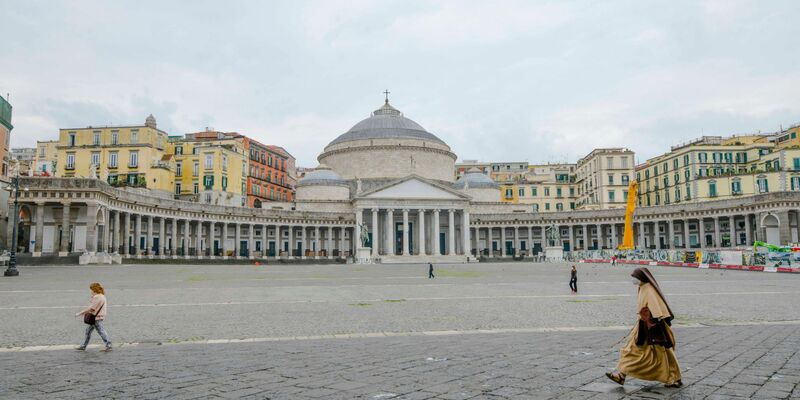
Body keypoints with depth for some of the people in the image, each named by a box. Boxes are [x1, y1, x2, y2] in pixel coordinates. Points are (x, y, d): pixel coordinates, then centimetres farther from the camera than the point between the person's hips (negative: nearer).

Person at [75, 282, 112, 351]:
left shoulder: (98, 298, -20)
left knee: (101, 331, -6)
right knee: (88, 331, 16)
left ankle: (109, 345, -1)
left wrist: (80, 313, -15)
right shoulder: (101, 296, 11)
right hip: (93, 317, 11)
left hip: (97, 318, -11)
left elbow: (91, 308, -21)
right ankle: (83, 346, 25)